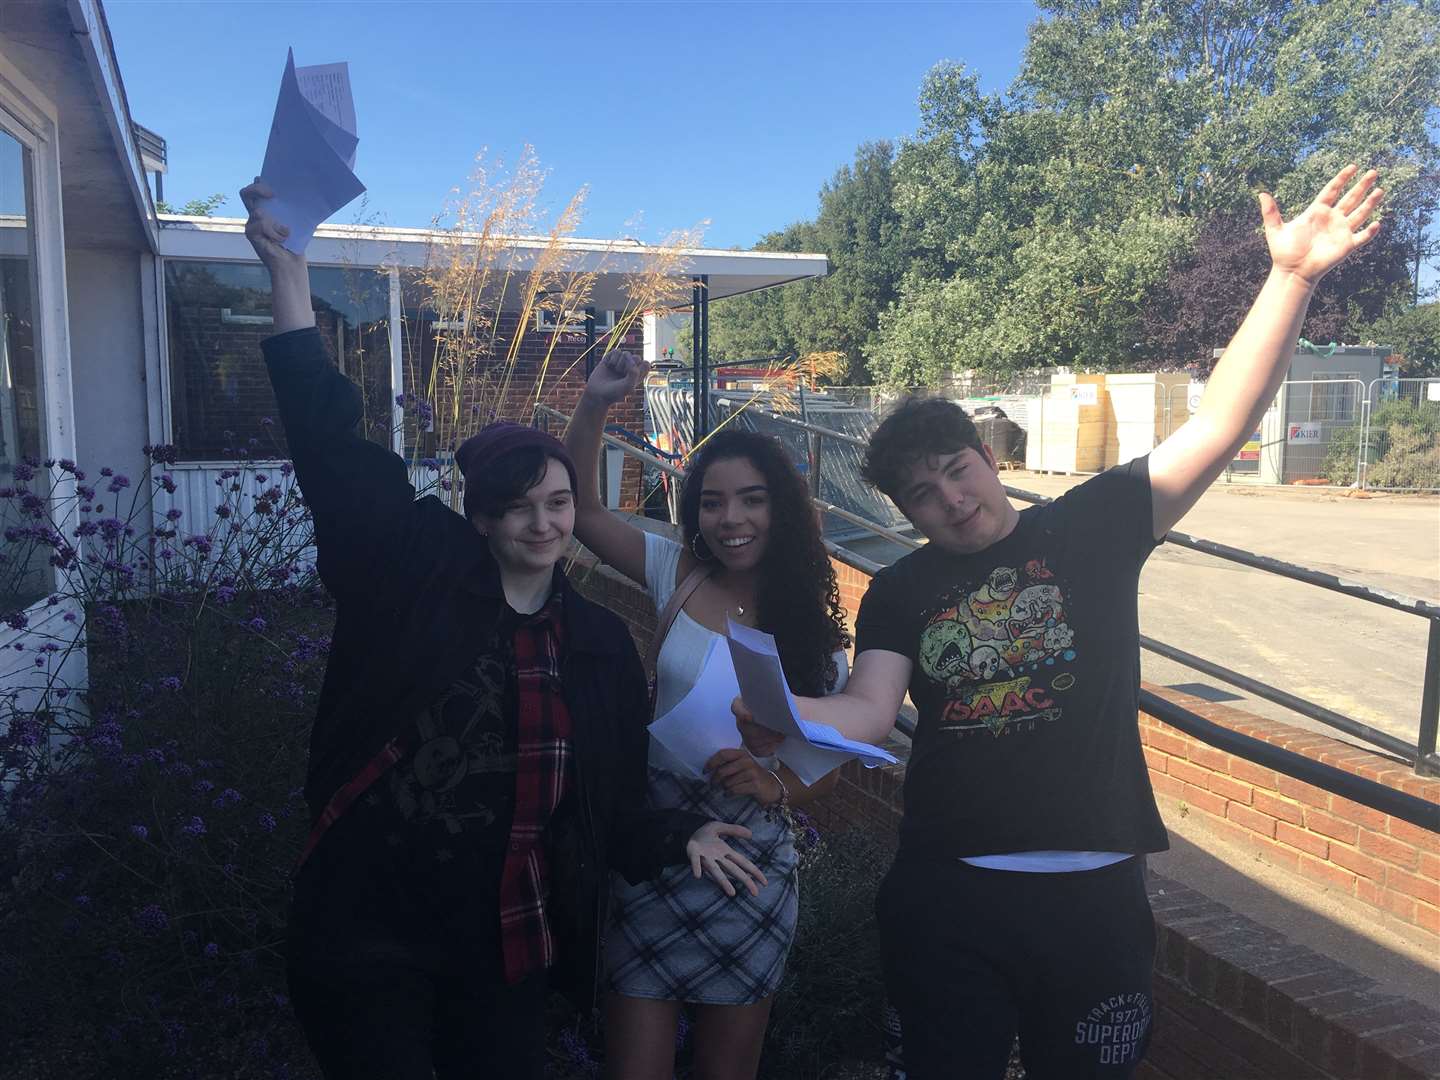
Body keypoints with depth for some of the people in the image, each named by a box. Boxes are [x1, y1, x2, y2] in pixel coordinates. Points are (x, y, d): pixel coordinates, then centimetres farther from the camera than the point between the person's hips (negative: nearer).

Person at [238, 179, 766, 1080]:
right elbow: (329, 439, -11)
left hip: (505, 944, 3)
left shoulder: (601, 643, 4)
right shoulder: (417, 573, -5)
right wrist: (287, 268, -14)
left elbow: (611, 802, 9)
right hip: (367, 928, -3)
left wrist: (683, 836, -8)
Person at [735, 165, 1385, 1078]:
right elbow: (869, 710, -11)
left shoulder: (1091, 527, -1)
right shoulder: (899, 593, 2)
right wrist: (783, 714, -33)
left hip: (1095, 890, 1)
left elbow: (1219, 427, -9)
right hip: (946, 893, 0)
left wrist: (1291, 277, -18)